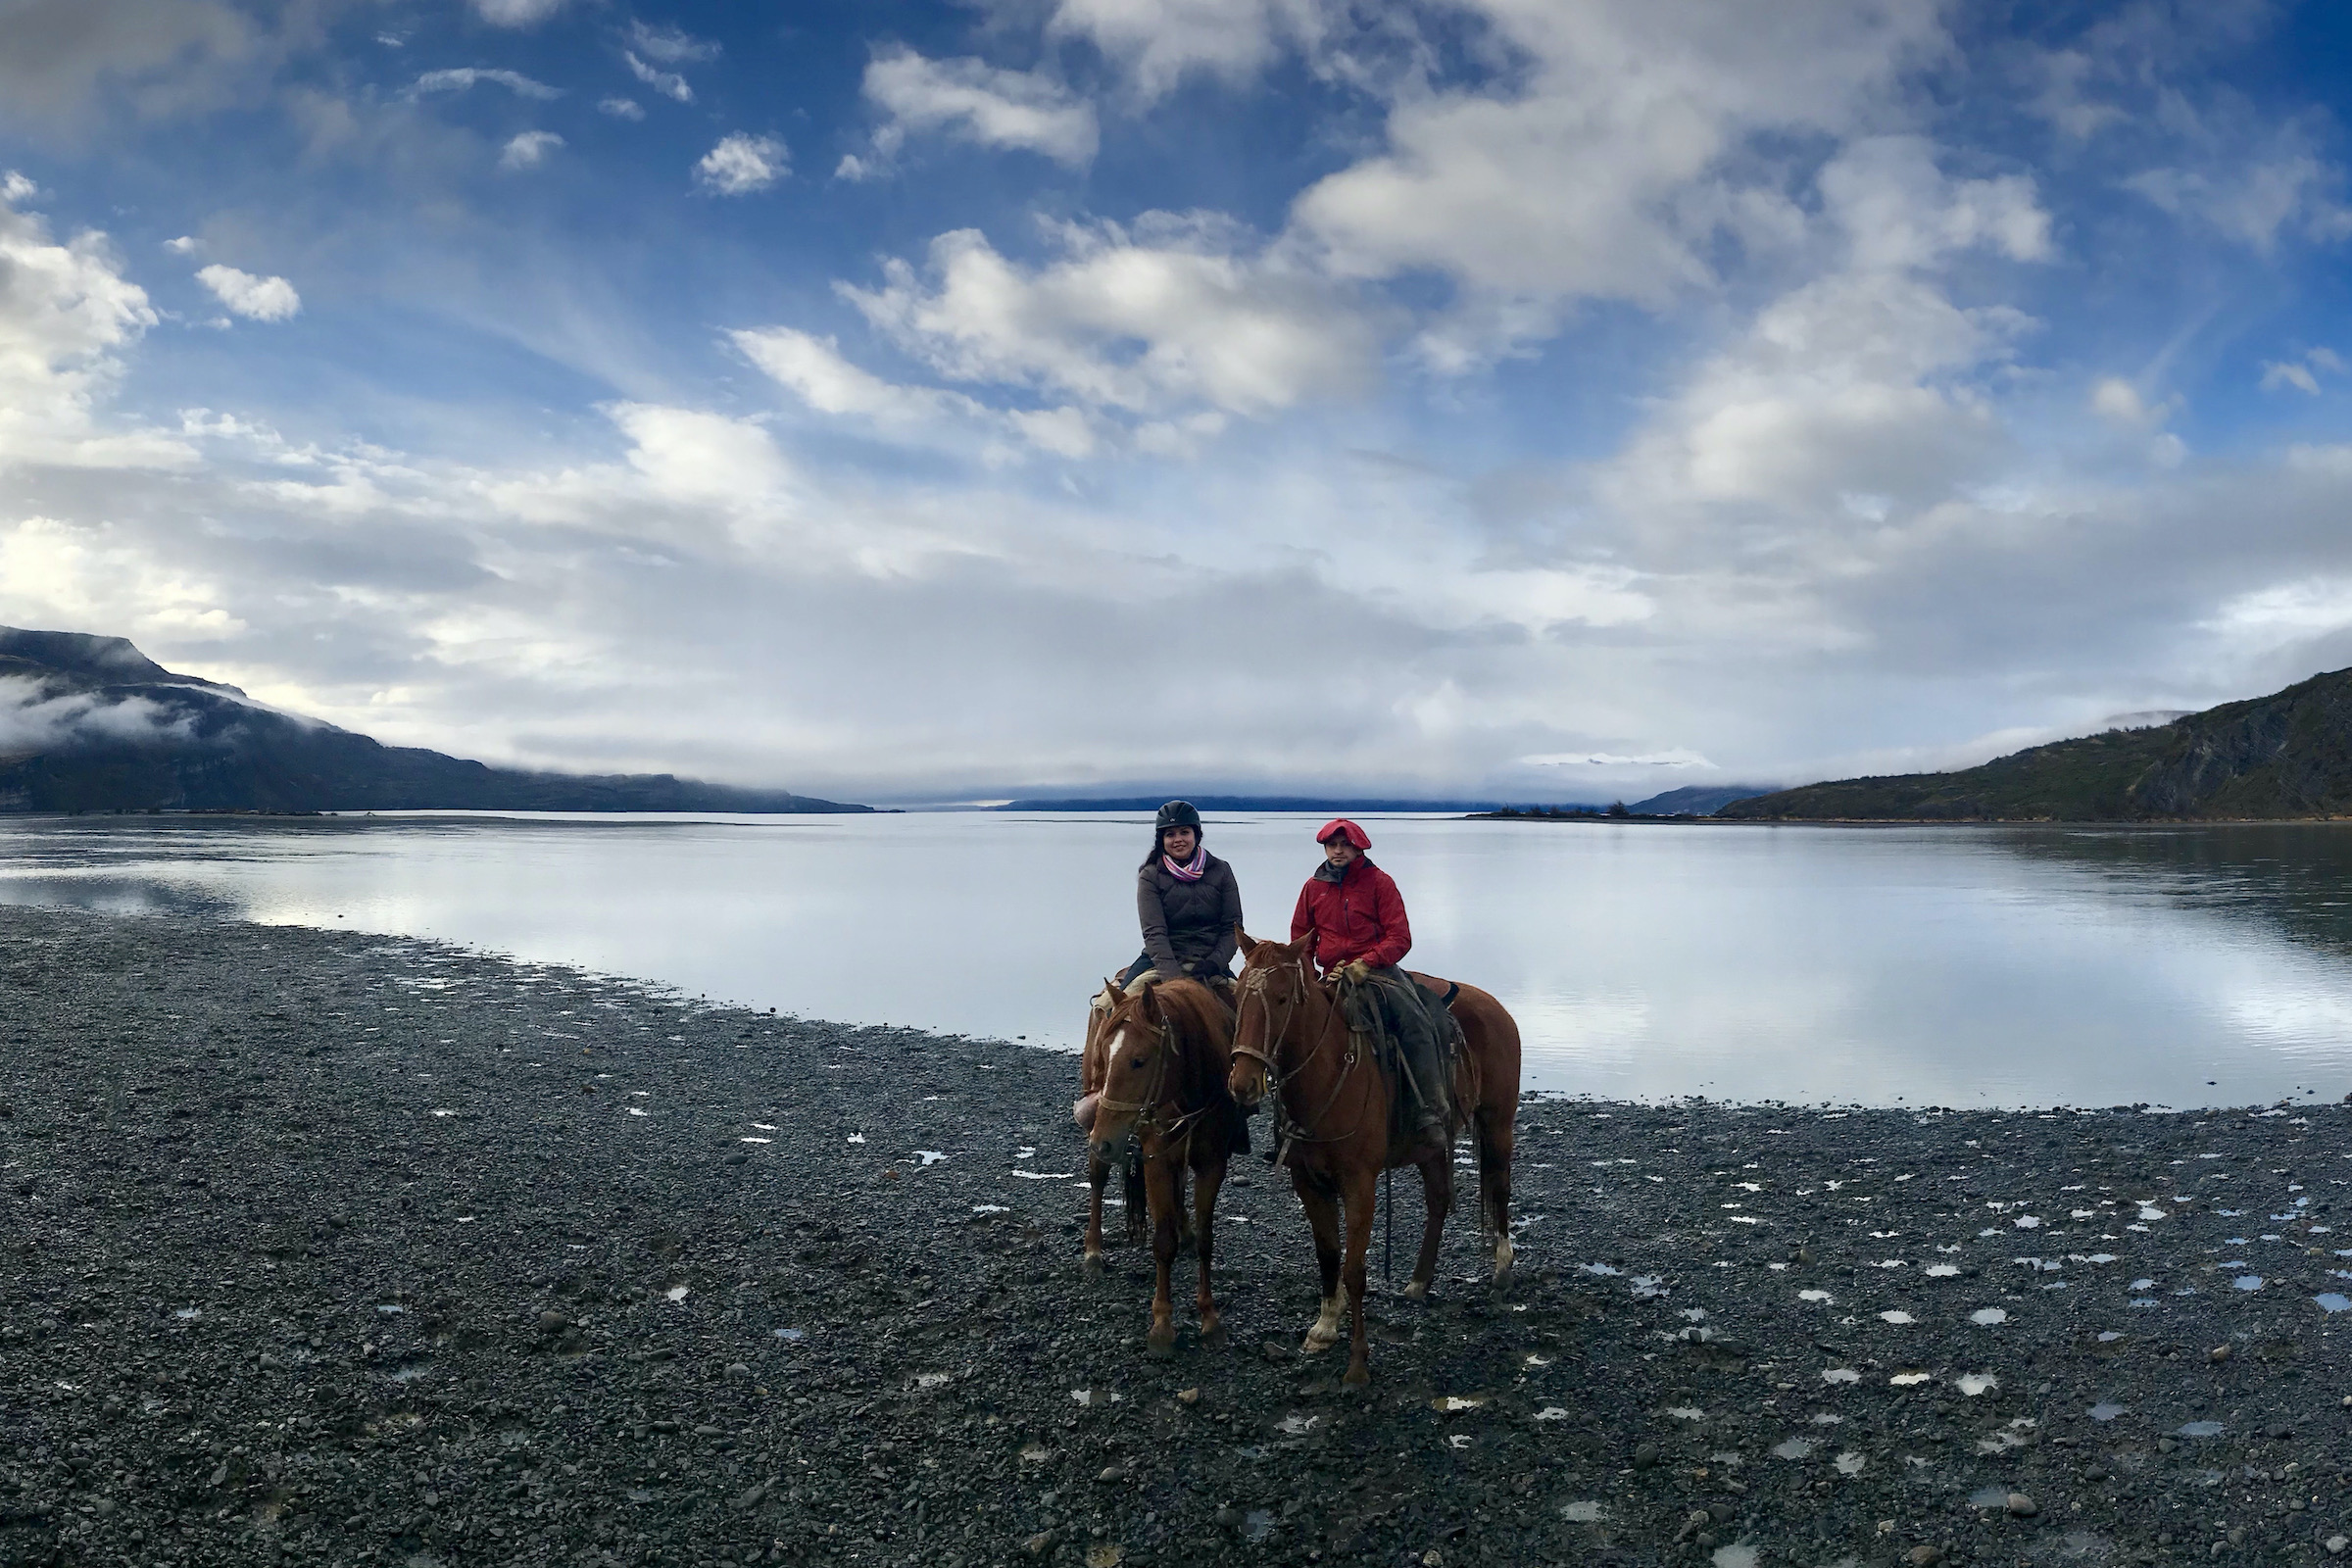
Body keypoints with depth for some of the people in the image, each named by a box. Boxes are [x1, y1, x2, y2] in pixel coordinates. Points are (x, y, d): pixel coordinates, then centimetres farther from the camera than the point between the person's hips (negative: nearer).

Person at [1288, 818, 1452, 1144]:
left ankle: (1430, 1115, -30)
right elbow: (1299, 941, 20)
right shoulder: (1313, 887, 12)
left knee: (1414, 1020, -28)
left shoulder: (1380, 882, 2)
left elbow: (1400, 938, -4)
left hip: (1377, 970, -3)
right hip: (1331, 976, 3)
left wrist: (1366, 964, -19)